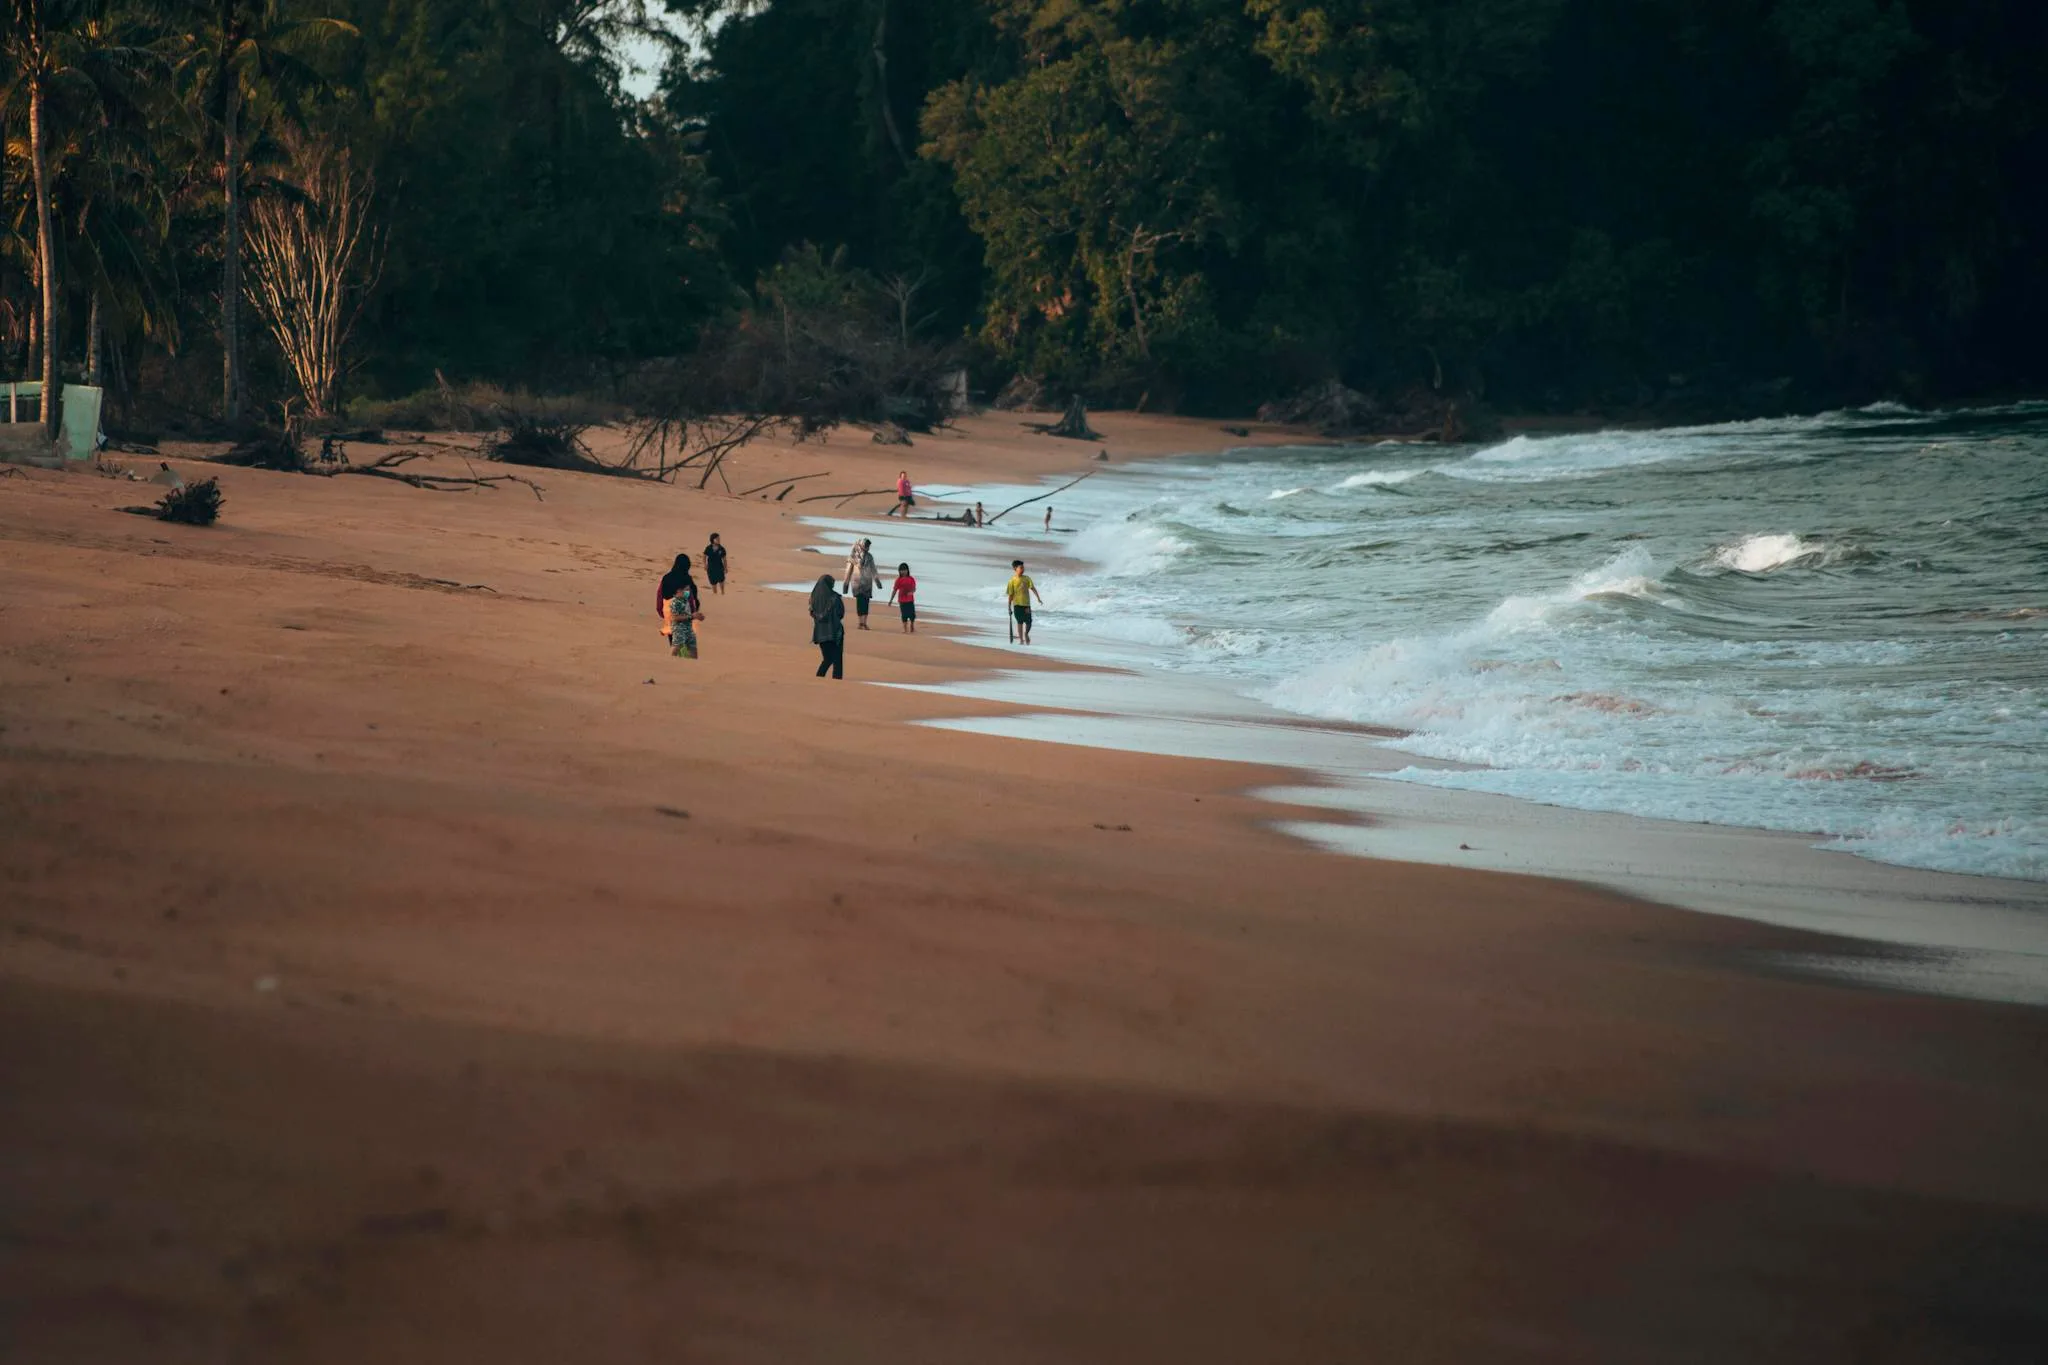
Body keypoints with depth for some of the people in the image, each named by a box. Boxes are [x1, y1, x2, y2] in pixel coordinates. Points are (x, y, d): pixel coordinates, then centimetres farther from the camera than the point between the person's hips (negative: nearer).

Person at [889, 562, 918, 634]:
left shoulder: (911, 579, 2)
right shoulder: (899, 580, 0)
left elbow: (914, 589, -1)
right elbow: (894, 590, 2)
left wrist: (911, 592, -25)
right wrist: (891, 600, 1)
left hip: (910, 600, 1)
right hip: (902, 600, -1)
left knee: (912, 615, 3)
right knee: (904, 615, -1)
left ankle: (912, 629, 22)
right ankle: (905, 630, 6)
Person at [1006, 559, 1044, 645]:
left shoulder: (1027, 578, 3)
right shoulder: (1012, 581, -4)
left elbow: (1033, 588, -4)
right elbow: (1011, 595, -1)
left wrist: (1038, 598, -16)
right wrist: (1009, 607, -1)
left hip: (1026, 603, 2)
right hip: (1017, 604, -2)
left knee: (1028, 622, 0)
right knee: (1020, 622, 0)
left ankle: (1026, 634, 28)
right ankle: (1021, 639, 10)